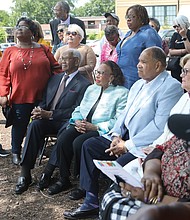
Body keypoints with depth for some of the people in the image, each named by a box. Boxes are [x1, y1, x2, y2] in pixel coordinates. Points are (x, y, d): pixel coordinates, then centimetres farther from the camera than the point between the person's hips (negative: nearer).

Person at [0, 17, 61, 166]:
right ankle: (16, 152, 31)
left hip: (42, 97, 1)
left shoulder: (43, 49, 4)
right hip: (20, 98, -1)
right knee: (20, 126, 10)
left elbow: (55, 68, 8)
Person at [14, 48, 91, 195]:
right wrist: (39, 111, -5)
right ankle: (25, 173, -29)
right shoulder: (55, 78, 21)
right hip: (48, 119, 5)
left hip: (66, 122, -5)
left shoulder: (83, 84, -1)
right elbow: (44, 100, 21)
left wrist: (49, 114, -17)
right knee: (34, 125, -27)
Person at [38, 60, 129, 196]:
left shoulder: (122, 93, -3)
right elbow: (79, 110, 20)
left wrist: (94, 127, -18)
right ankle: (64, 179, -8)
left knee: (78, 142, -30)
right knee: (63, 138, -21)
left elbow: (119, 121, -13)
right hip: (82, 126, 6)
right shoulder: (91, 89, 21)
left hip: (102, 131, -6)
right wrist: (77, 121, -3)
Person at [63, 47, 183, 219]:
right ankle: (91, 203, 5)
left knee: (119, 166, -31)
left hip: (145, 145, -9)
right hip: (124, 137, 9)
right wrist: (116, 135, -1)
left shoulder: (171, 87, -14)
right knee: (89, 146, 2)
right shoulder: (138, 84, 16)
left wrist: (128, 145, -20)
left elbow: (160, 126, -22)